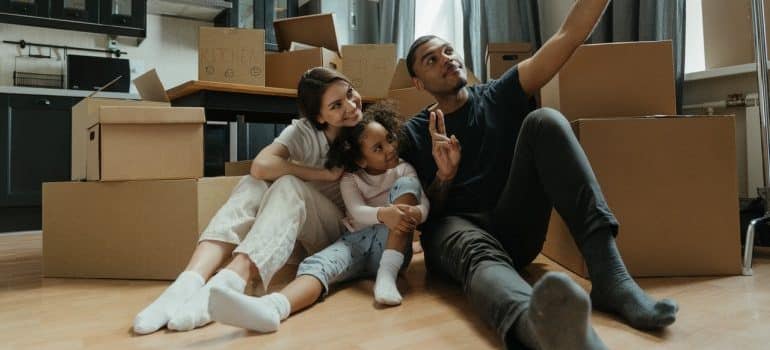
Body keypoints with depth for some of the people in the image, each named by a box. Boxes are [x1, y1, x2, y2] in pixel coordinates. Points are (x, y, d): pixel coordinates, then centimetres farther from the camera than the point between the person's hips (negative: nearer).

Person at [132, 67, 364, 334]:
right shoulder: (304, 131, -9)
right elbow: (261, 166, -26)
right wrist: (325, 175, -24)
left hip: (344, 230, -1)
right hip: (300, 228, 2)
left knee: (289, 186, -32)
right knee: (254, 186, -28)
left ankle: (225, 286, -51)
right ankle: (187, 284, -44)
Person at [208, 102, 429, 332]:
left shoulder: (404, 170, 12)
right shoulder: (350, 180, 10)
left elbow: (424, 205, -1)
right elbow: (358, 212, -10)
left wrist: (414, 214, -28)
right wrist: (383, 214, -34)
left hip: (392, 244, 0)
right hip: (357, 240, 0)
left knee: (406, 184, -20)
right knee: (318, 264, -32)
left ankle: (387, 275, -33)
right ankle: (272, 307, -65)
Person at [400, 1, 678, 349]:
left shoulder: (500, 96, 9)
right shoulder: (414, 134, 5)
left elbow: (568, 35, -2)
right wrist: (444, 176, -18)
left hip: (514, 228, 2)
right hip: (453, 228, -1)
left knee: (544, 121, -21)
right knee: (479, 253, -40)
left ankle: (609, 276, -36)